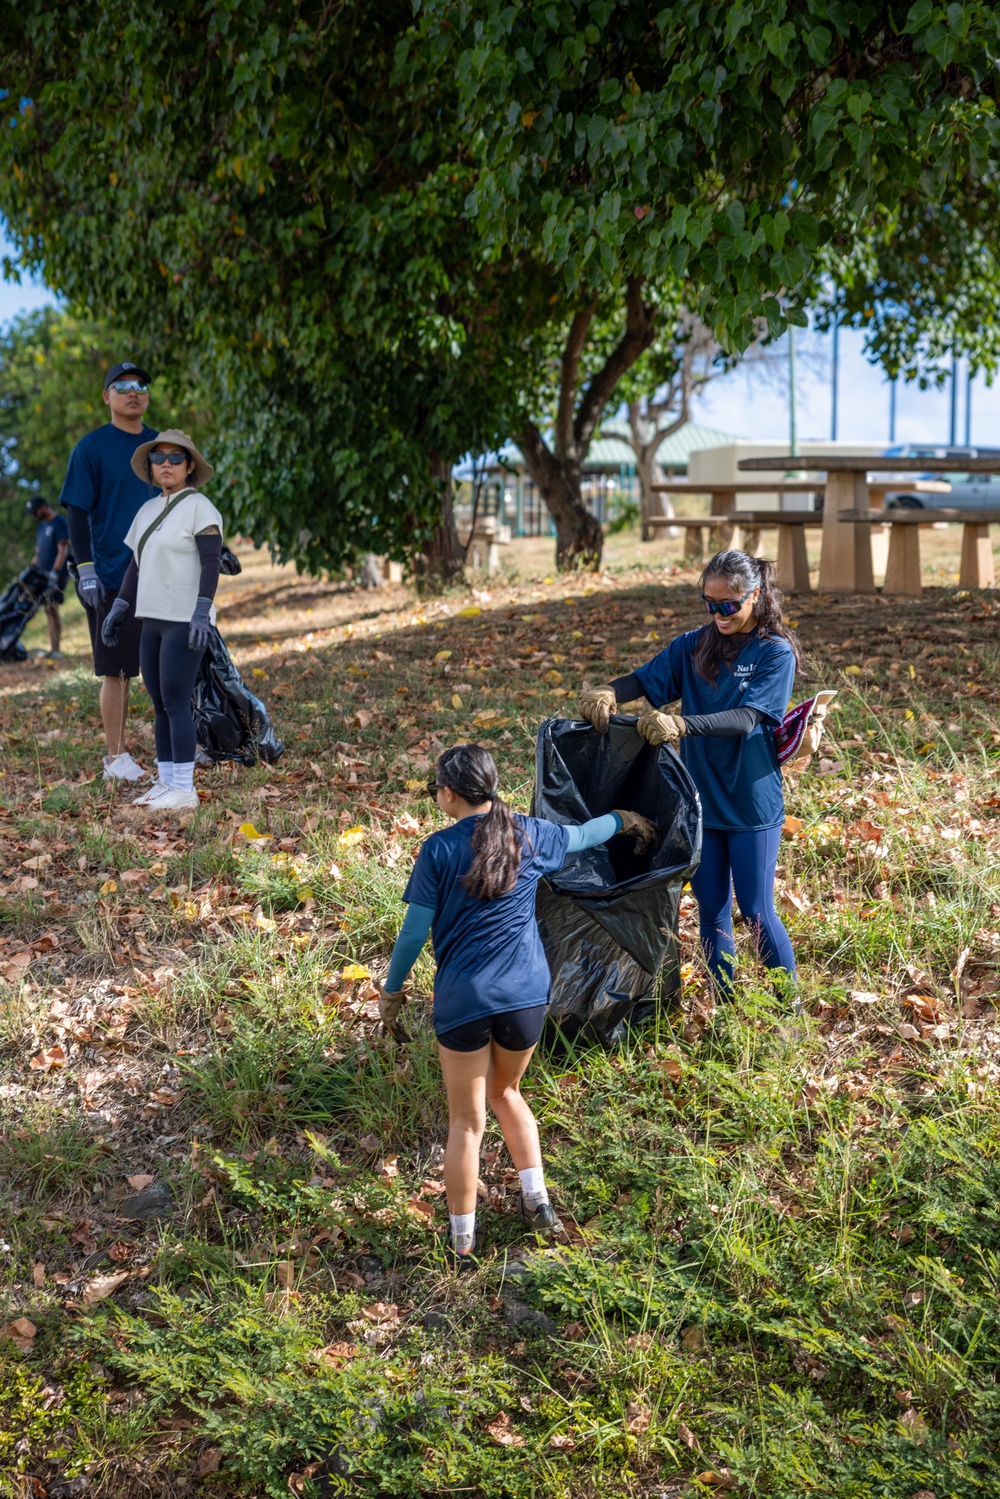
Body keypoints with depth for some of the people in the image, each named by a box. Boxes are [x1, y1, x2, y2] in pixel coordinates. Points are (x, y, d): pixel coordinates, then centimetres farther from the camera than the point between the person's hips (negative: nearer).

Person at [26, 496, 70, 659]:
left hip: (57, 574, -9)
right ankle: (52, 648, 8)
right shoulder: (42, 526, 19)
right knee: (49, 609, 6)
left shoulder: (59, 523, -8)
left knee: (51, 608, -14)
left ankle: (56, 650, -14)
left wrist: (55, 572, -22)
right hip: (44, 575, 9)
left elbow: (63, 550, -16)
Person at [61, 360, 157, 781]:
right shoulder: (91, 447, -4)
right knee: (116, 669, -3)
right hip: (112, 576, -5)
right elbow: (77, 513, -6)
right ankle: (116, 756, 5)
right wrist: (85, 568, -15)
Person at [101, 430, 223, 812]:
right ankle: (166, 782, 16)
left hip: (186, 622, -8)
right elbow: (137, 566, 18)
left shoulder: (199, 507, -9)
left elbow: (212, 562, -17)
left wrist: (202, 612, -26)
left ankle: (184, 788, -4)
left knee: (175, 702, -9)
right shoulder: (149, 511, 15)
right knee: (159, 704, 9)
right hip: (155, 621, 8)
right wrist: (119, 610, 13)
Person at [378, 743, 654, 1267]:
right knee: (505, 1092, 28)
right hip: (526, 996, 3)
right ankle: (538, 1203, 26)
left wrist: (391, 990, 7)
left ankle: (462, 1243, 17)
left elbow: (415, 931, -6)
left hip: (463, 1001, -3)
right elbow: (583, 835, 22)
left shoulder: (439, 849, -8)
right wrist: (623, 820, 43)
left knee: (466, 1121, 9)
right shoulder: (528, 834, 3)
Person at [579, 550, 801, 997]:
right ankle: (724, 1003, 26)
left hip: (752, 801, -4)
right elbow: (644, 679, -1)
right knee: (711, 908, 12)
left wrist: (681, 724, -36)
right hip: (701, 797, 4)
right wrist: (608, 693, -24)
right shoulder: (695, 646, 4)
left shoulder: (776, 652, -10)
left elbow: (746, 720, -23)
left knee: (755, 911, 1)